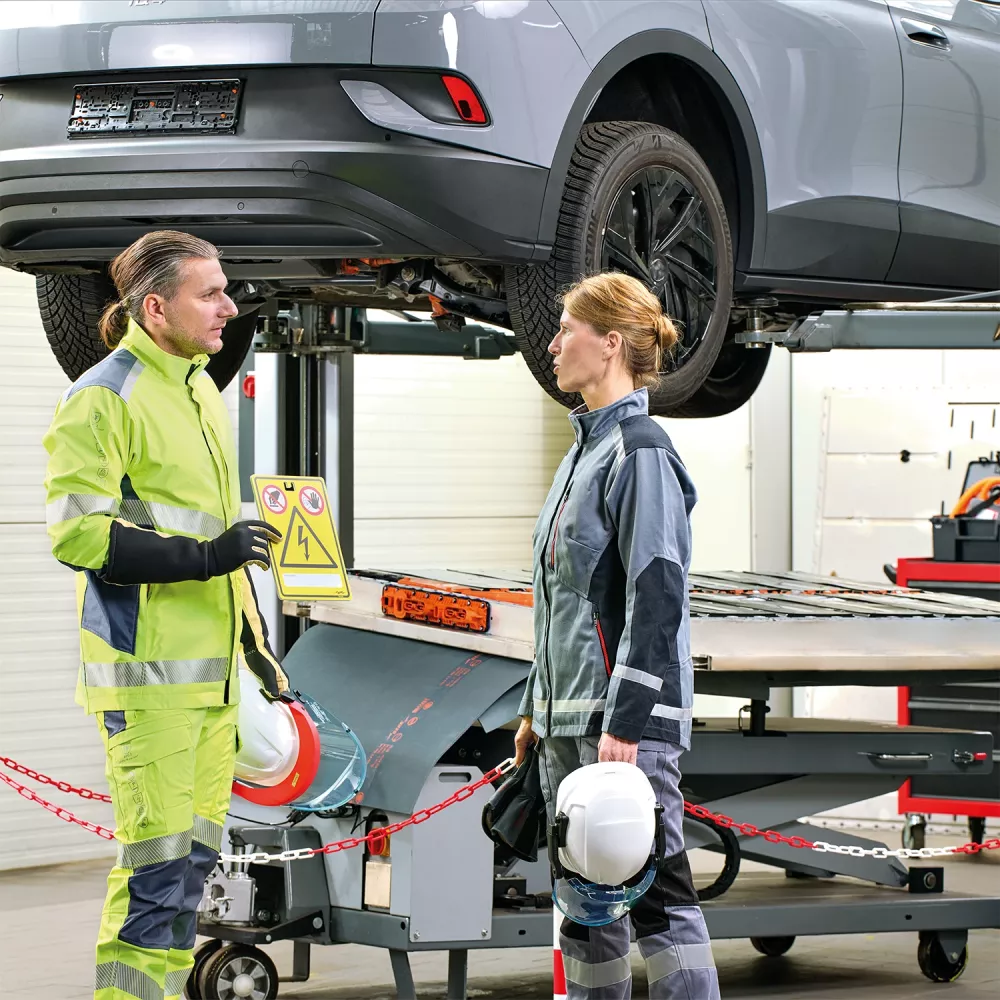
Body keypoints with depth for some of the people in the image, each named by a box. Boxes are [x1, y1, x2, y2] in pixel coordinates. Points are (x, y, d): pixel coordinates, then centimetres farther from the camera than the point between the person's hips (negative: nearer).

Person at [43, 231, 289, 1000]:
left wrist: (253, 633, 24)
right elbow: (76, 532, -19)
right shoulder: (103, 399, -12)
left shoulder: (202, 391, 16)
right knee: (158, 861, -9)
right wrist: (206, 556, -22)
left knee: (195, 850, 12)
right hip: (146, 669, -9)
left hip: (211, 666, 9)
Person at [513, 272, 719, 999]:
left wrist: (626, 723, -23)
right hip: (567, 721, 10)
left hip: (627, 718, -10)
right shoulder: (586, 448, 16)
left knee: (655, 893, -8)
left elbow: (656, 594, -19)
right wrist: (537, 708, 21)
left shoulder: (639, 450, -12)